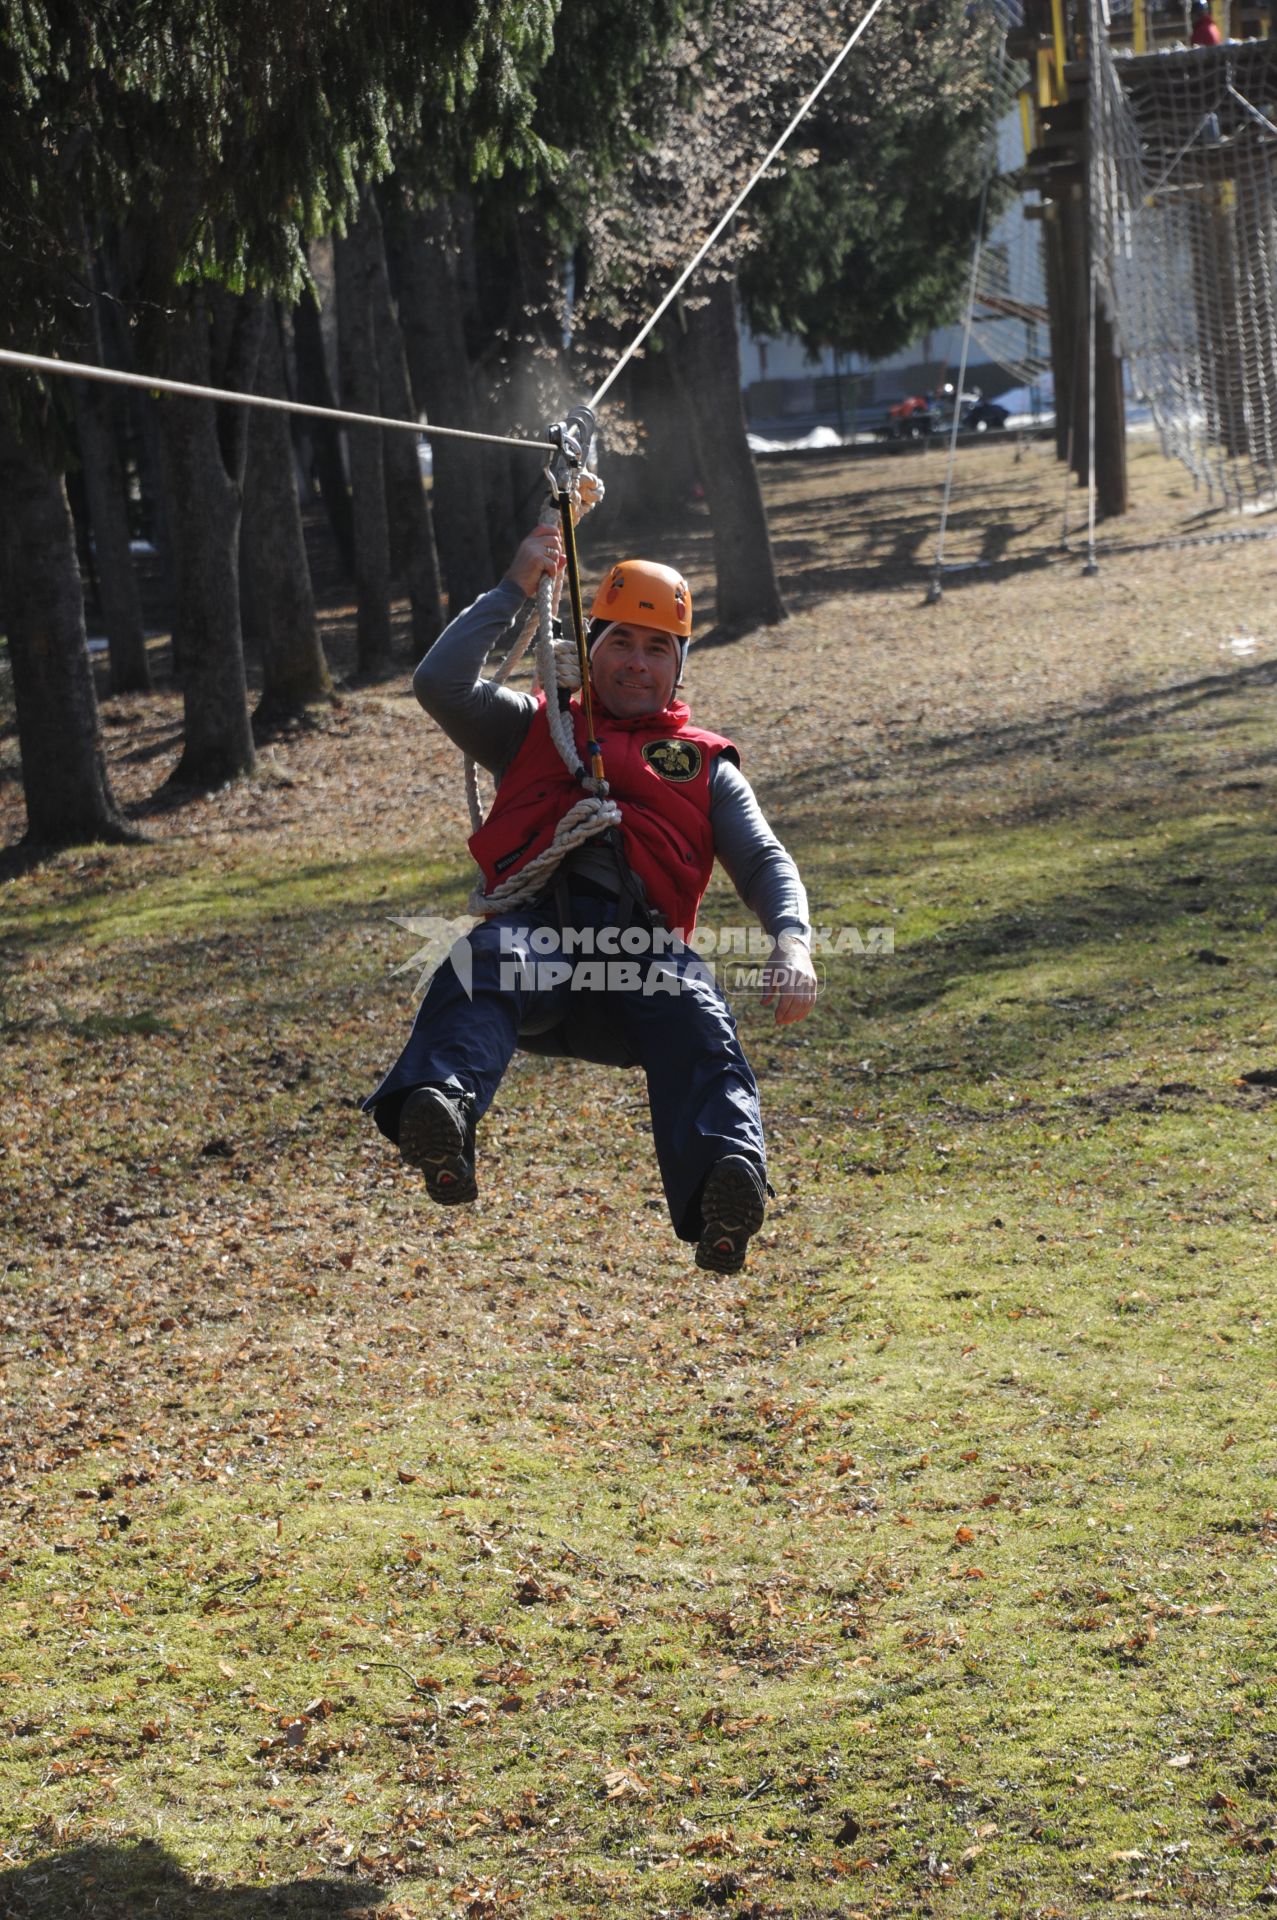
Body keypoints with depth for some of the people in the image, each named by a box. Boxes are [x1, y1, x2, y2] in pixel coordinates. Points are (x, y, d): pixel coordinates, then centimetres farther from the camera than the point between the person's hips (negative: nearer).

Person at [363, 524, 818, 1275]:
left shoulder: (705, 765, 33)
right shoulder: (538, 730, 34)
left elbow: (765, 862, 18)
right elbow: (440, 684, 17)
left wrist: (792, 942, -4)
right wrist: (516, 591, 17)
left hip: (645, 943, 0)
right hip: (536, 925, 0)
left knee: (696, 1017, -36)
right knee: (481, 965, -38)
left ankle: (727, 1182, -61)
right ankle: (439, 1115, -65)